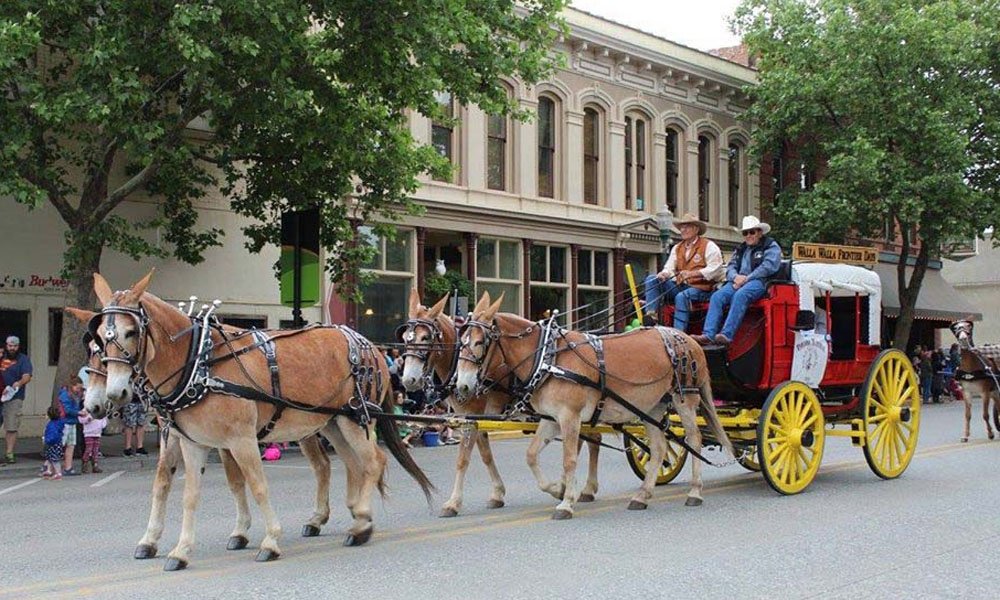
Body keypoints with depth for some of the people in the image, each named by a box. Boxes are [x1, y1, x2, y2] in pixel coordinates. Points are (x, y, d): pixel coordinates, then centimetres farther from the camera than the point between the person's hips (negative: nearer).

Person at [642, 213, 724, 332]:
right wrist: (664, 274, -15)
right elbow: (669, 268, 12)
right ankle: (651, 314, -22)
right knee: (651, 279, -9)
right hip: (679, 286, 6)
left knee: (682, 297, -37)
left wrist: (692, 273, -24)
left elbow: (714, 270, -12)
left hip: (700, 288, -6)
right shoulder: (677, 248, 20)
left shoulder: (709, 246, 0)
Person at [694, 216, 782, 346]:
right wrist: (736, 277, -5)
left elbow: (768, 267, -6)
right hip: (738, 281, 6)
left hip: (759, 282, -6)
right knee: (717, 297, -23)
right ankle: (708, 335, -35)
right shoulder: (740, 249, 31)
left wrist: (746, 279, -12)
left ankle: (727, 335, -46)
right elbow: (730, 267, 20)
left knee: (740, 295, -37)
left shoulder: (771, 246, 10)